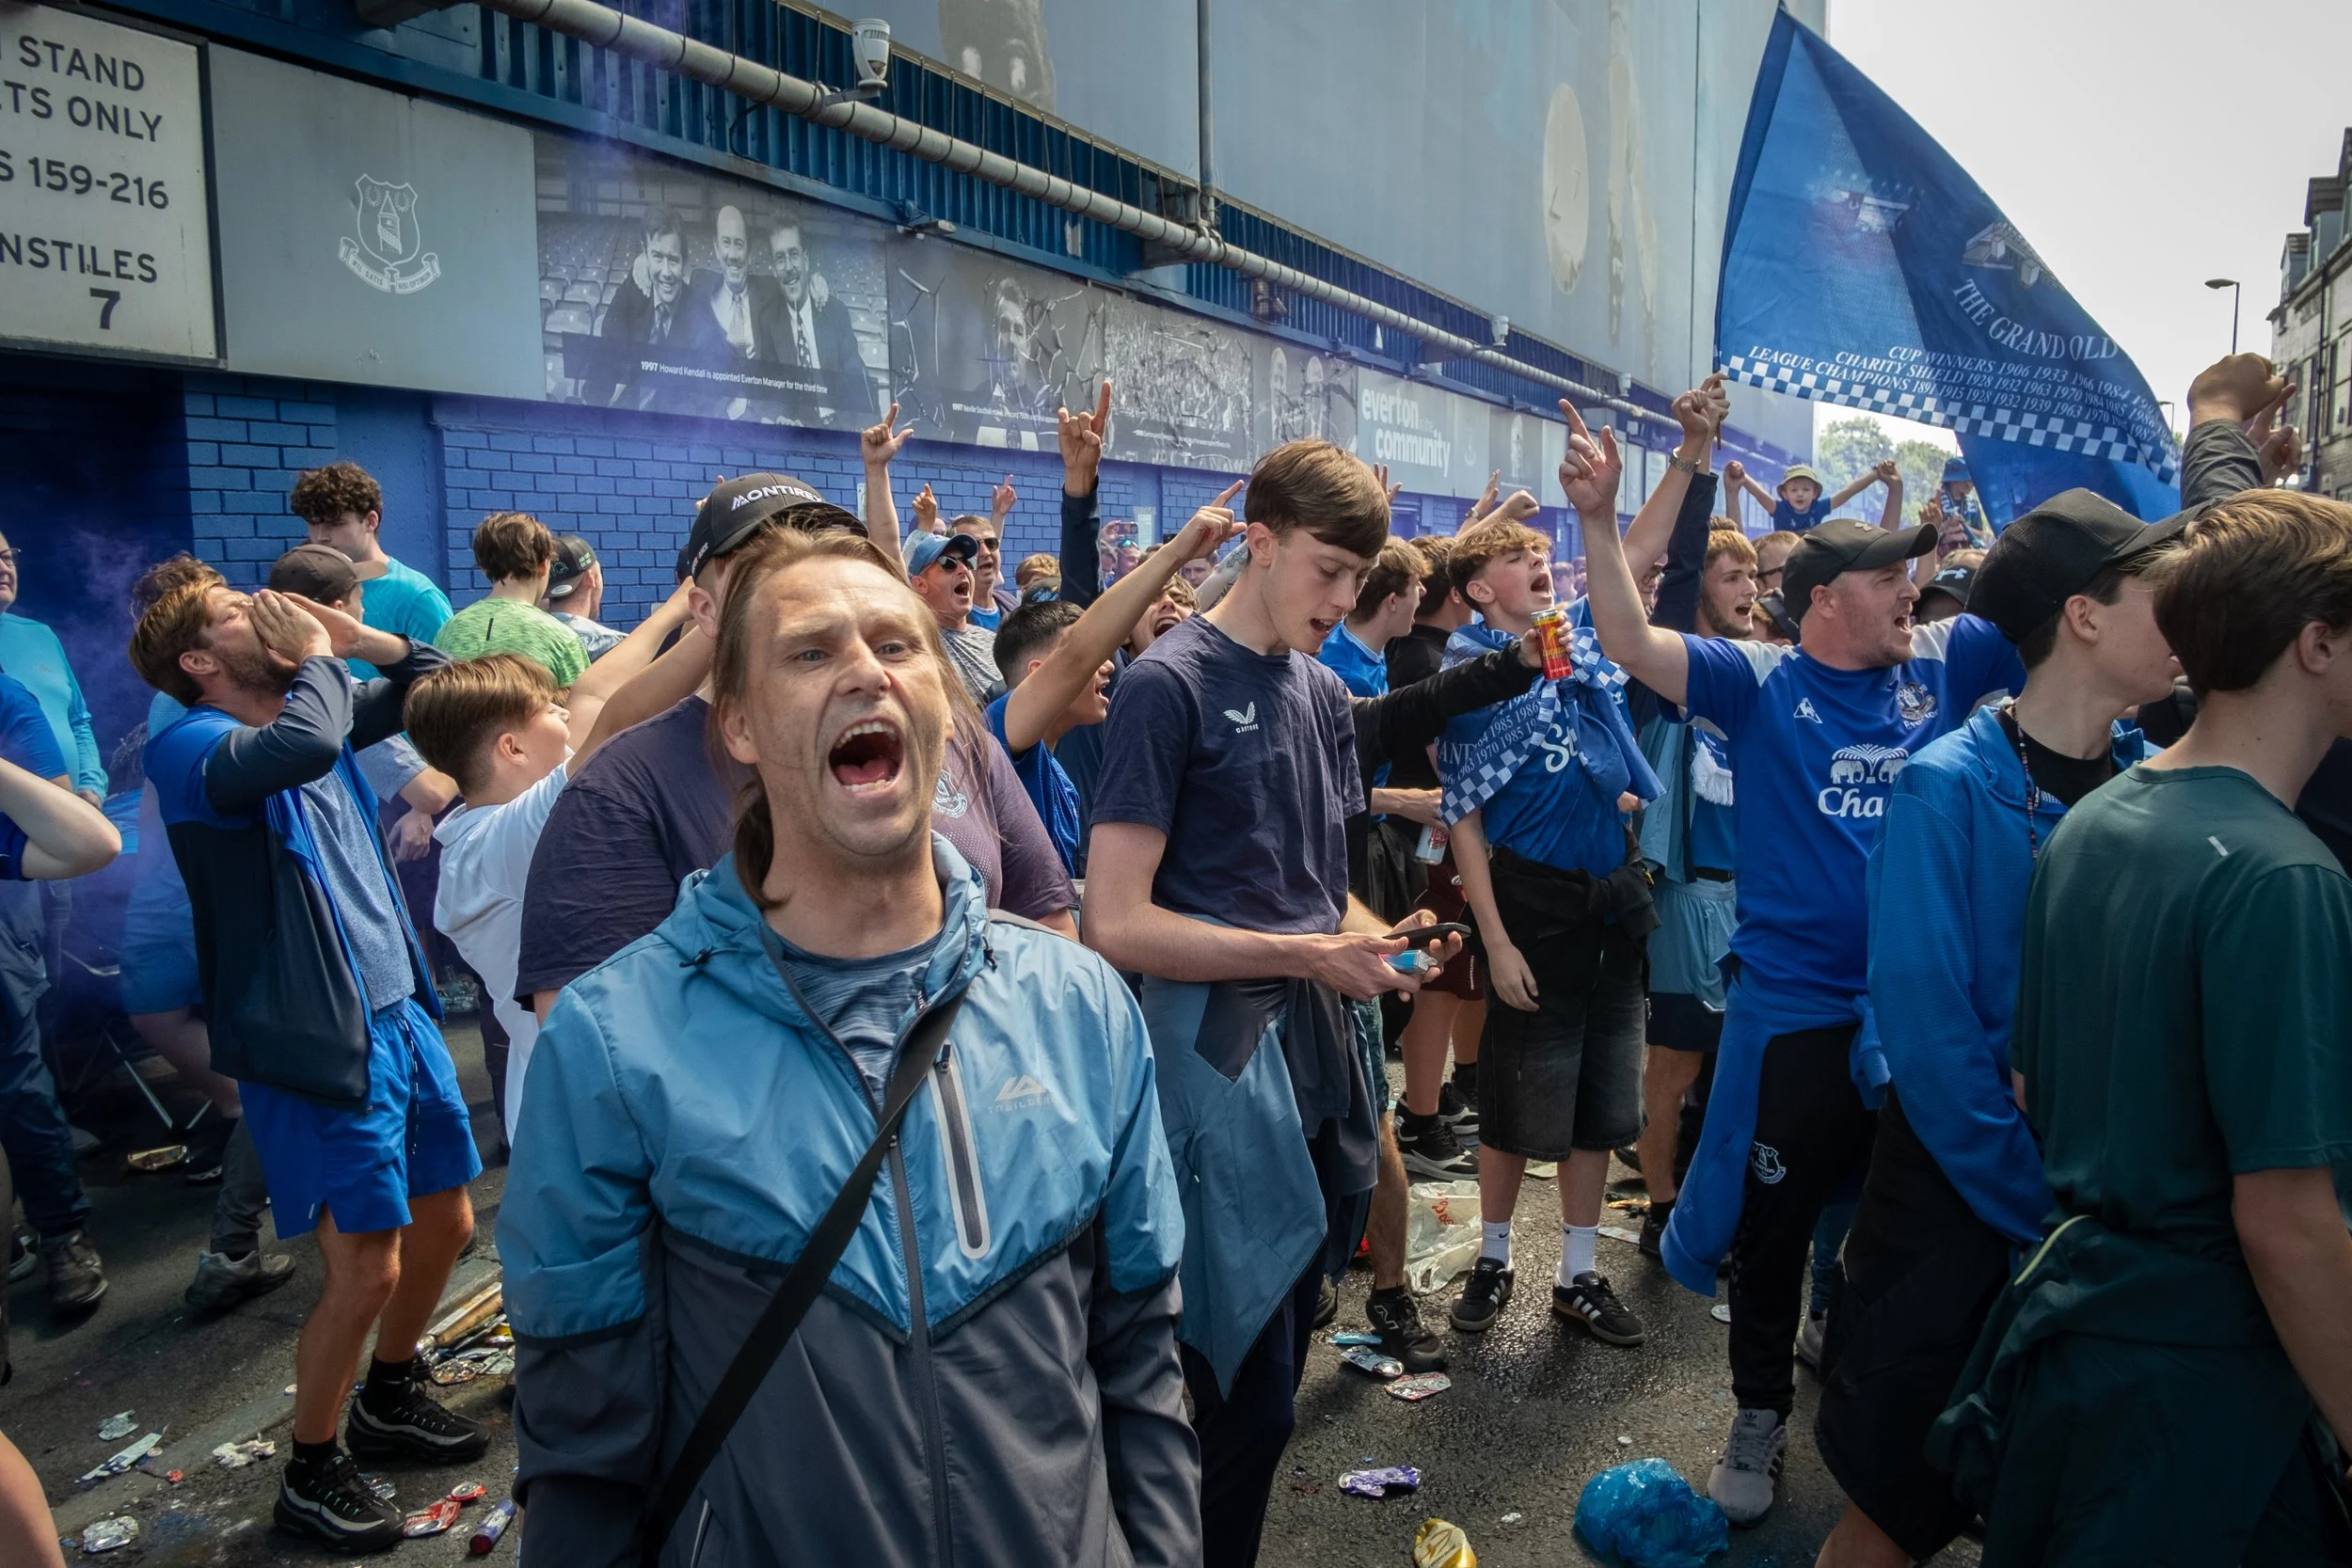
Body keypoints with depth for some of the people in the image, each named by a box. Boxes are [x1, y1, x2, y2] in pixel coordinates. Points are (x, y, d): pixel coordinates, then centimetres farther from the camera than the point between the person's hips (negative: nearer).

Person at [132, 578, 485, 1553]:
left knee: (444, 1227, 16)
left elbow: (434, 685, 19)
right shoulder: (188, 747, -14)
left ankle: (387, 1401, 41)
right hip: (321, 1045, -8)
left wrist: (349, 635, 4)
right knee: (366, 1271, -4)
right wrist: (313, 656, -16)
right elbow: (305, 745, -35)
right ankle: (310, 1474, 20)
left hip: (399, 1012, 8)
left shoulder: (308, 705, 10)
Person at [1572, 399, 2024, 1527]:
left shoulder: (1943, 666, 2)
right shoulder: (1759, 684, -8)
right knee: (1775, 1225, 11)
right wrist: (1598, 521, -30)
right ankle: (1760, 1415, 30)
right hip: (1795, 1011, -3)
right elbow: (1632, 643, -19)